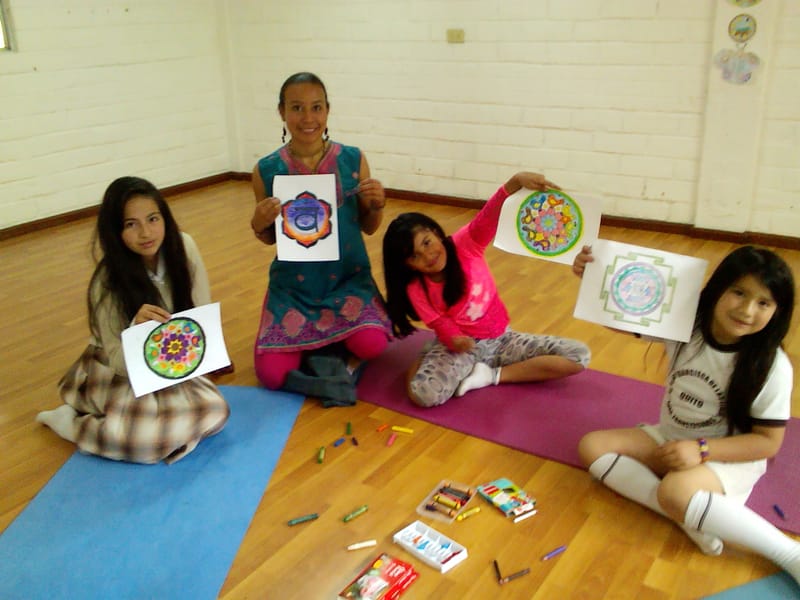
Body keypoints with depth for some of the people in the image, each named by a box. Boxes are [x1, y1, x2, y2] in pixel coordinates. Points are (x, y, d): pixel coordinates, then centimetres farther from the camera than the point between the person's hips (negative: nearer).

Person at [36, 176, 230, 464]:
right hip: (117, 374, -5)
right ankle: (70, 422, -3)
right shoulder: (108, 281, -24)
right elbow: (121, 363, -23)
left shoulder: (183, 247, -15)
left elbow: (202, 315, 0)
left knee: (214, 412, -19)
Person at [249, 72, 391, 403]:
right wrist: (259, 224, -17)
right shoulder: (267, 170, -6)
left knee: (371, 346, -26)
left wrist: (378, 204, -17)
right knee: (272, 375, -14)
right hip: (293, 283, 0)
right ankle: (312, 342, 19)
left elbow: (369, 228, 3)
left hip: (348, 277, 0)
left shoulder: (353, 160, -6)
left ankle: (332, 343, 9)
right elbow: (270, 239, 5)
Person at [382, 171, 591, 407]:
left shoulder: (465, 244, -12)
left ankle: (493, 374, -7)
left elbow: (489, 215, -30)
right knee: (422, 392, -36)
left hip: (500, 339, 3)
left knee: (579, 355, -12)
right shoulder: (415, 289, -10)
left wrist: (516, 182, -49)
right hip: (461, 345, -3)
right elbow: (442, 325, -13)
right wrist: (455, 340, -39)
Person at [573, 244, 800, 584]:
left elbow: (768, 441, -14)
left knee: (676, 491, -37)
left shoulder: (771, 367, -20)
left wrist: (701, 450, -28)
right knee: (591, 446, -11)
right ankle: (690, 518, -23)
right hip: (670, 441, 6)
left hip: (730, 457, -6)